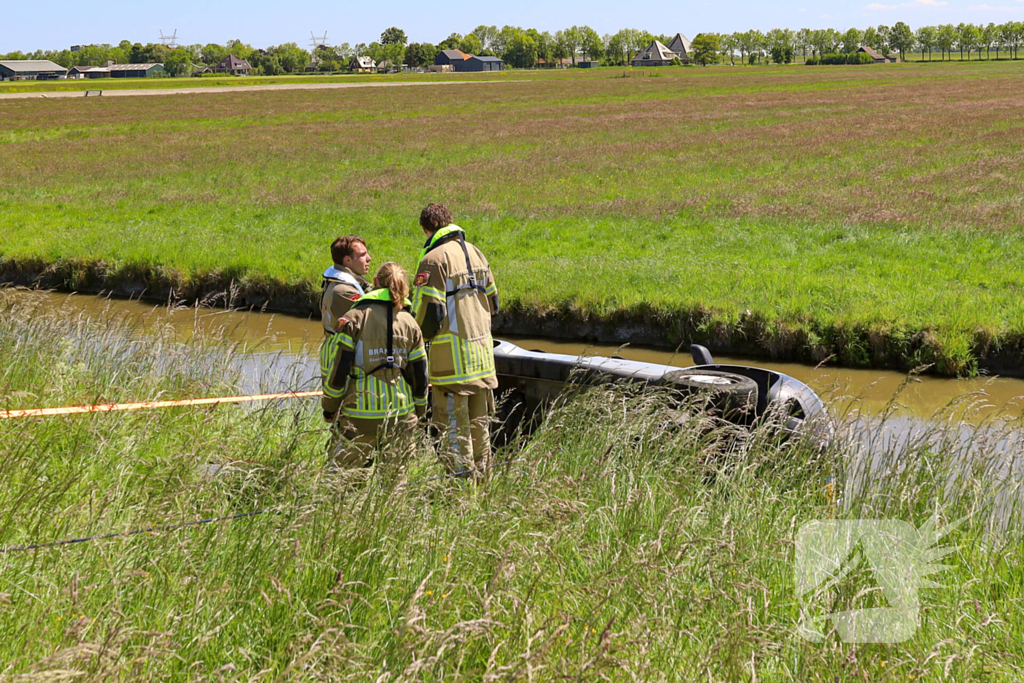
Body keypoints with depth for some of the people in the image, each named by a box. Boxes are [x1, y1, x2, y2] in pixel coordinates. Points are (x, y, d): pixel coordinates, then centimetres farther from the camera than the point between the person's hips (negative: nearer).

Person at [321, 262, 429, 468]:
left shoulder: (354, 318, -4)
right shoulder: (409, 323, 6)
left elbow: (336, 369, -6)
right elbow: (419, 374, 8)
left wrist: (330, 408, 5)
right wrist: (419, 409, 22)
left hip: (359, 416, -3)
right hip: (401, 416, 4)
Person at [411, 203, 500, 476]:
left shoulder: (434, 259, -11)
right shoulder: (474, 252, 12)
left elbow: (429, 311, -15)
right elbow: (492, 299, 18)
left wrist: (420, 339, 1)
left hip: (452, 351, -7)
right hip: (482, 346, 7)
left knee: (454, 420, -3)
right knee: (479, 417, 15)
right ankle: (482, 469, 22)